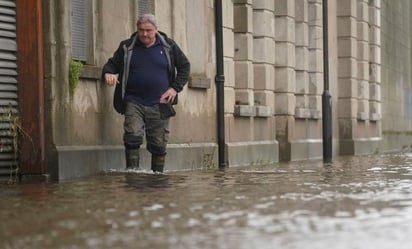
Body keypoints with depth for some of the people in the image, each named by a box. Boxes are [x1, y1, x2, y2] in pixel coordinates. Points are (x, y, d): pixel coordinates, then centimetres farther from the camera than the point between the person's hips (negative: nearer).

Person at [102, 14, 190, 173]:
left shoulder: (168, 46, 5)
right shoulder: (127, 47, 5)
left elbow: (184, 66, 12)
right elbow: (112, 64, 12)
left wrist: (175, 87, 0)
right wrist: (108, 73, -13)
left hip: (159, 104, 0)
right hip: (134, 102, 0)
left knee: (159, 144, 5)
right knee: (132, 136, -18)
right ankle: (132, 170, -11)